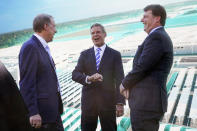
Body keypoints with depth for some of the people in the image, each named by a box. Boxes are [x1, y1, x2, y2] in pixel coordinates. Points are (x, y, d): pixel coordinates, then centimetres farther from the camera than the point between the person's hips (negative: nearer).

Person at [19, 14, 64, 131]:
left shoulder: (44, 47, 11)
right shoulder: (30, 47, -16)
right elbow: (26, 83, -19)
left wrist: (58, 105, 17)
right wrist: (33, 112, -21)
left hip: (53, 108, 9)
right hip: (42, 112, -8)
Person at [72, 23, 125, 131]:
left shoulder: (115, 54, 5)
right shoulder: (84, 54, 11)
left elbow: (119, 80, -1)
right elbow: (75, 74, 2)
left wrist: (120, 103, -8)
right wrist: (88, 78, -18)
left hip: (108, 101, -2)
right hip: (88, 101, 2)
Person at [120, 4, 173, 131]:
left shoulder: (156, 37, -15)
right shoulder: (160, 36, 17)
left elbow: (141, 67, -19)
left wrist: (124, 84, -2)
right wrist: (129, 85, 3)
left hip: (146, 102, -10)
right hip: (148, 101, 10)